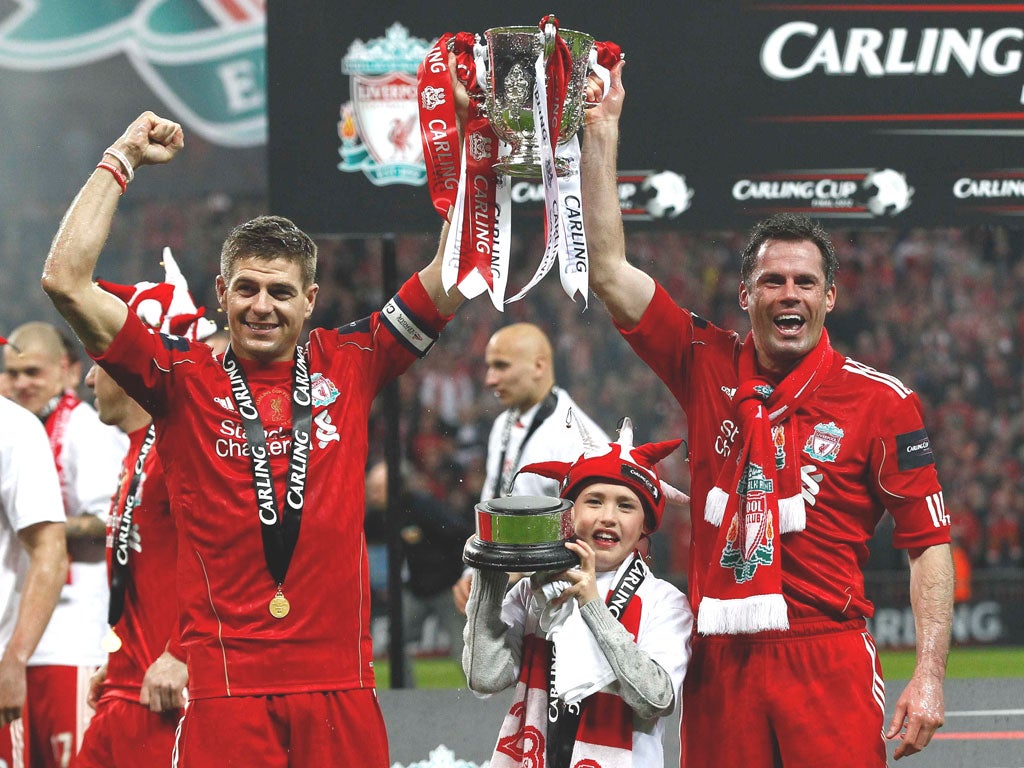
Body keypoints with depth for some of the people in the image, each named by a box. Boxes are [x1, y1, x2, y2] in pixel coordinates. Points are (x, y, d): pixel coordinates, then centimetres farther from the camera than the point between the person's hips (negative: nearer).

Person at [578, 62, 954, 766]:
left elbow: (929, 542, 1)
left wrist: (929, 677, -8)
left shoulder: (881, 400, 1)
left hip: (828, 665, -3)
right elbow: (609, 270, 9)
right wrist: (602, 130, 6)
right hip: (720, 665, 3)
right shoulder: (709, 368, 9)